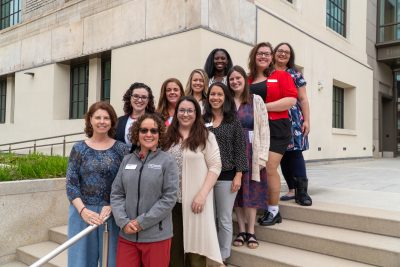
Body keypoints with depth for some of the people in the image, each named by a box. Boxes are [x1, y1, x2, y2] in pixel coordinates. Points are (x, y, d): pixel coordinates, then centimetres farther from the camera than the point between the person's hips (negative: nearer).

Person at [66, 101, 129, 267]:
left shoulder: (121, 149, 0)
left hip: (112, 212, 0)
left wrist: (111, 206, -14)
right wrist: (83, 210, -13)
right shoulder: (79, 149, 2)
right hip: (82, 212, 1)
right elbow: (71, 184, -2)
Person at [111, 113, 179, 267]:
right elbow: (116, 194, 6)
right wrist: (124, 222, -8)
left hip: (156, 236, -3)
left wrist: (142, 222, -13)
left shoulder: (167, 161, -5)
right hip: (126, 235, 3)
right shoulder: (127, 160, 7)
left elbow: (169, 197, -10)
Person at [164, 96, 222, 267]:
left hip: (195, 200, -3)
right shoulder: (169, 136, 9)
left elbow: (215, 166, -7)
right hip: (171, 199, 4)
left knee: (194, 243, 6)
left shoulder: (205, 136, -3)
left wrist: (202, 194, -15)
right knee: (173, 244, 13)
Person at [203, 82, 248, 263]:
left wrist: (238, 175, -9)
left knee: (224, 219, 7)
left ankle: (223, 257, 22)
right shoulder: (203, 120, 6)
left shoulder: (233, 121, 0)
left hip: (226, 176, -2)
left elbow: (240, 149, -3)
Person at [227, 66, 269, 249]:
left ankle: (251, 232, 11)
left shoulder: (256, 100, 2)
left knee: (251, 190, 2)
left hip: (251, 151, -1)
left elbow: (264, 129, -2)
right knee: (236, 191, 6)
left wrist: (262, 155, -9)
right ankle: (241, 231, 17)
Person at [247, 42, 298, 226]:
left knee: (269, 168, -7)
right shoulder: (248, 80, 13)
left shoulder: (281, 75, 2)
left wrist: (264, 107, -13)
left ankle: (274, 211, 10)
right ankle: (265, 208, 19)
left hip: (276, 128, -4)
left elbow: (291, 100, -9)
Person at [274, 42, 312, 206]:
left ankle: (301, 191, -5)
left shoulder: (295, 74, 9)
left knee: (295, 153, -8)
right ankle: (292, 189, 15)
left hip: (293, 120, -2)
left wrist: (306, 120, -2)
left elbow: (303, 99, 6)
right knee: (282, 156, 5)